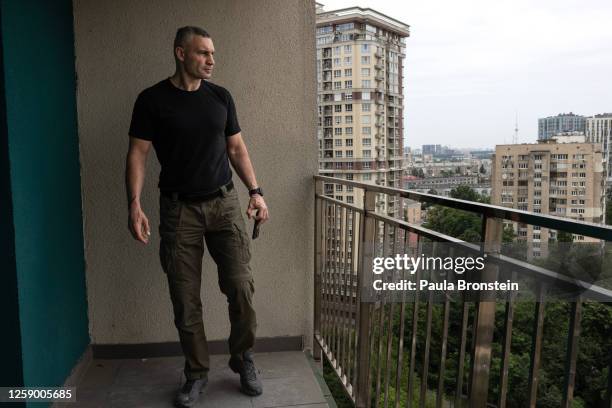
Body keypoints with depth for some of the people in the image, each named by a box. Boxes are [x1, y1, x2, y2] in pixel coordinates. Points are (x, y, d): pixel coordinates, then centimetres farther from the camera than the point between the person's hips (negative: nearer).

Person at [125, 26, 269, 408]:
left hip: (224, 203, 2)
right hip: (178, 209, -1)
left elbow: (237, 148, 11)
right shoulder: (152, 100, -1)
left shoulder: (221, 96, 8)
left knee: (241, 286, -4)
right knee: (185, 299, 4)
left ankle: (243, 358, 20)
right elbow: (138, 153, -3)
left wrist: (256, 191, 0)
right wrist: (135, 204, -16)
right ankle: (197, 372, 23)